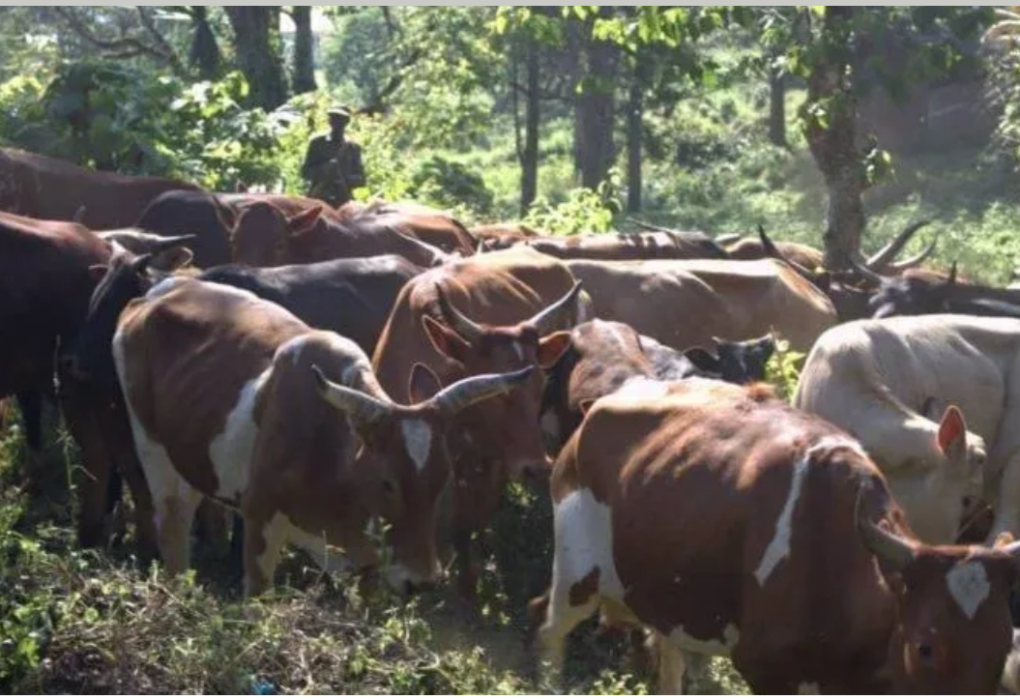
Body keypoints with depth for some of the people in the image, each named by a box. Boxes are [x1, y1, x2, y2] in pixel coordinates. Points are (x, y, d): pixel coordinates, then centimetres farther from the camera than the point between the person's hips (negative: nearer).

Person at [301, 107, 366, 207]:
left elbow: (360, 179, 9)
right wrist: (324, 169, -15)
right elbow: (305, 172, 3)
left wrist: (346, 180, -13)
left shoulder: (353, 148, 11)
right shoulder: (317, 143, 8)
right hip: (318, 198, -1)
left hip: (343, 202, 1)